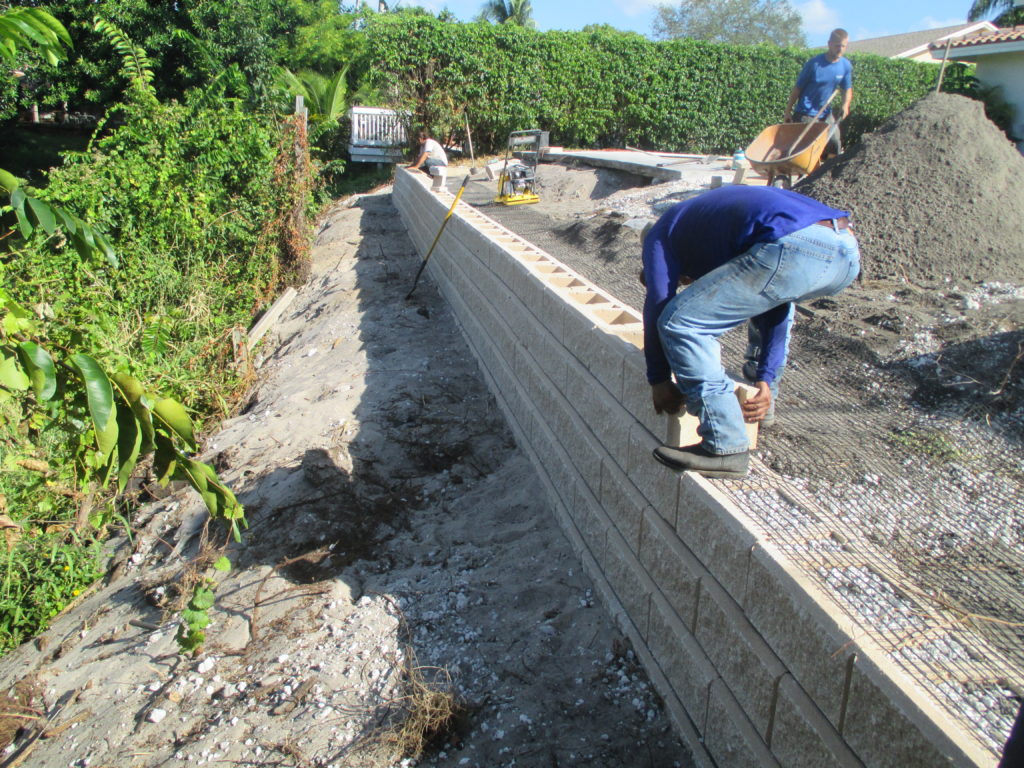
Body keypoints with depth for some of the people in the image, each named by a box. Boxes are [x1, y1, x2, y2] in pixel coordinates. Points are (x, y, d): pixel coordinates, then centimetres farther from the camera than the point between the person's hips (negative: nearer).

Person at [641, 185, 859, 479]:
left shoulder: (662, 234, 23)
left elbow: (658, 303, 11)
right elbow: (776, 310, 35)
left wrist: (659, 380, 21)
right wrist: (766, 380, 32)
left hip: (795, 250, -9)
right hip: (847, 249, 9)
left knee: (681, 323, -2)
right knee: (766, 299, 38)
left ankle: (726, 448, 0)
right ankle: (761, 405, 42)